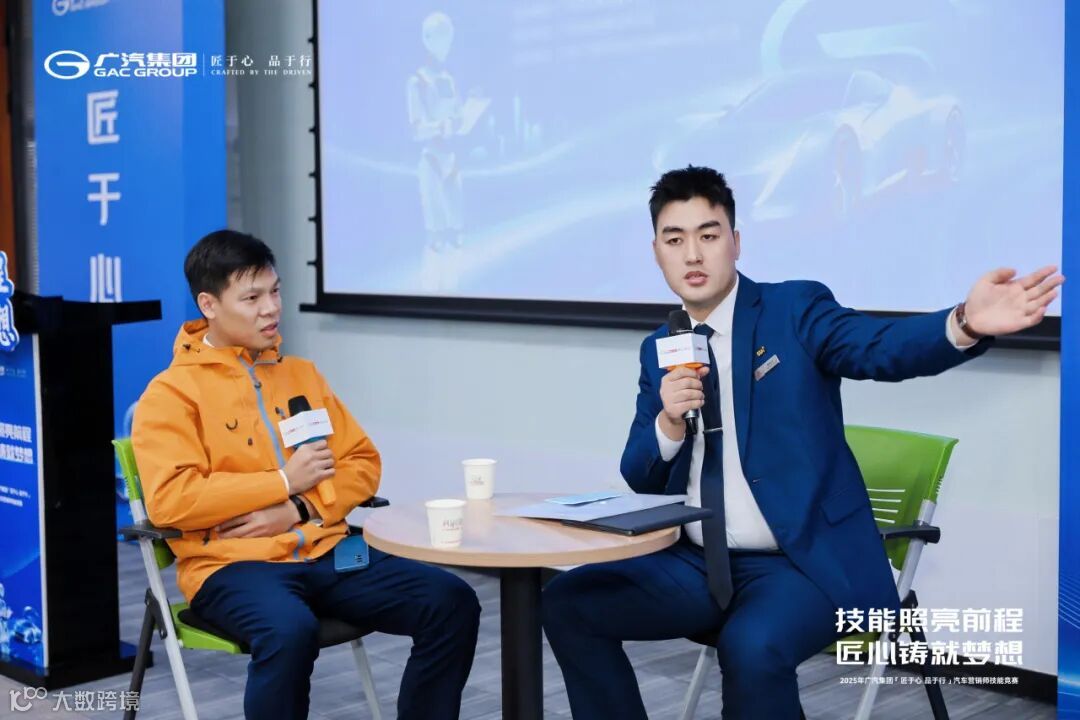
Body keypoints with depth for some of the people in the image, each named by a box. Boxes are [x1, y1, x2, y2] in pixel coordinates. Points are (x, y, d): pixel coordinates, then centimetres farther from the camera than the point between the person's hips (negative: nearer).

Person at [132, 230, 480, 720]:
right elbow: (169, 500, -13)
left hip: (324, 552, 5)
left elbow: (362, 463, 13)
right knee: (290, 631, -38)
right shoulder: (171, 392, -1)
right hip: (232, 564, -5)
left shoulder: (301, 374, 17)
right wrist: (284, 482, -11)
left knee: (451, 602, -15)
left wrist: (298, 508, -7)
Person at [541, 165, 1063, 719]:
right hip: (697, 564, 6)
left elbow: (885, 348, -23)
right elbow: (639, 480, 9)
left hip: (806, 562, -5)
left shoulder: (794, 309, -4)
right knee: (567, 603, -7)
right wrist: (670, 420, -13)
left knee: (751, 647, -34)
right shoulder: (659, 350, 11)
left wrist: (966, 324, -44)